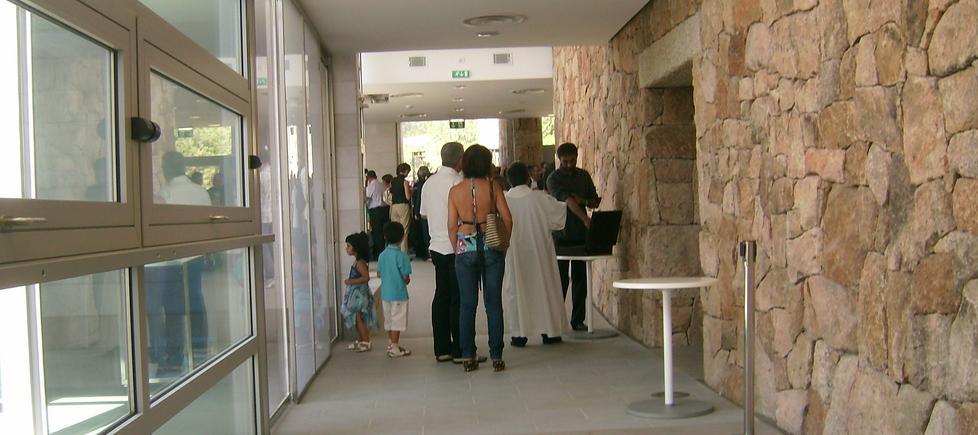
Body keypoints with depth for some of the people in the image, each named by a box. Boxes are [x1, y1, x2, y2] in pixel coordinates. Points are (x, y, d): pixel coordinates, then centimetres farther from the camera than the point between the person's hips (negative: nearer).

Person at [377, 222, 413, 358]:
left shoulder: (382, 255, 2)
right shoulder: (401, 256, -16)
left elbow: (379, 273, 8)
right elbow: (406, 278, -15)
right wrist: (407, 280, 7)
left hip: (385, 293, 6)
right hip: (398, 294, -6)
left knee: (389, 320, 17)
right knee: (397, 322, 1)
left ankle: (391, 344, 27)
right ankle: (394, 349, 4)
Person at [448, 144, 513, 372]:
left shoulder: (455, 191, 1)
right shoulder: (493, 187, -3)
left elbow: (452, 226, 1)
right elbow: (507, 219, -4)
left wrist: (458, 249, 12)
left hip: (465, 248, 1)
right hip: (491, 248, -1)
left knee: (467, 304, 7)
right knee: (493, 303, 4)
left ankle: (468, 357, 9)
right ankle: (496, 357, 6)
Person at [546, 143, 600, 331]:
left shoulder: (584, 176, 11)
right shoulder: (554, 178, -7)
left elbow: (595, 202, 13)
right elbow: (567, 200, -22)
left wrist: (583, 201, -9)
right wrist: (585, 218, -35)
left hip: (581, 234, 4)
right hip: (561, 235, -4)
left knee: (580, 278, 6)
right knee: (560, 279, 0)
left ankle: (578, 319, 13)